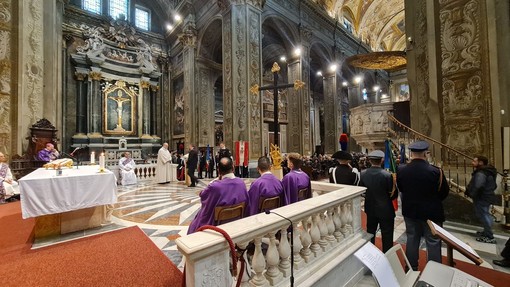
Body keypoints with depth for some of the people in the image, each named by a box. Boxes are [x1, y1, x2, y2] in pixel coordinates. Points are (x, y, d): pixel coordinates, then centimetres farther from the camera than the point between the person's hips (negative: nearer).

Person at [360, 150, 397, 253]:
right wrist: (386, 198, 8)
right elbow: (394, 194, -11)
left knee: (370, 233, 21)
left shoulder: (363, 174, -11)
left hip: (370, 209, 4)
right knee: (387, 236, 13)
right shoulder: (387, 175, -21)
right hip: (385, 210, -4)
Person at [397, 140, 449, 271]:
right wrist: (433, 200, 11)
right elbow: (444, 192, -7)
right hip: (431, 212, -3)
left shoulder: (401, 170, -14)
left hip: (410, 211, 3)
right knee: (433, 243, 12)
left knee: (412, 240, 18)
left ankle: (411, 269, 33)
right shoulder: (435, 171, -21)